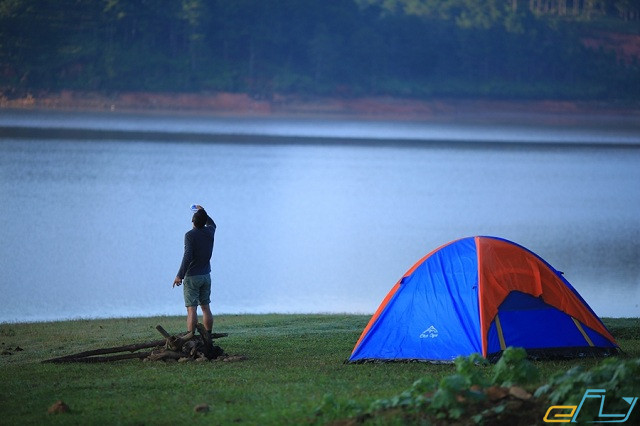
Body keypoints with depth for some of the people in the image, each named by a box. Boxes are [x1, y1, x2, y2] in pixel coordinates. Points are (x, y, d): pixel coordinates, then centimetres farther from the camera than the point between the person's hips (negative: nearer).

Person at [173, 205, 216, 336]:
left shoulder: (190, 235, -15)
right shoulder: (209, 232, 3)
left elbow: (188, 256, -23)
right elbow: (212, 224, 29)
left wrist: (180, 275, -20)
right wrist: (203, 212, 38)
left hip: (192, 276, -6)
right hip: (206, 276, 6)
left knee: (191, 309, -9)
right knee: (206, 308, 11)